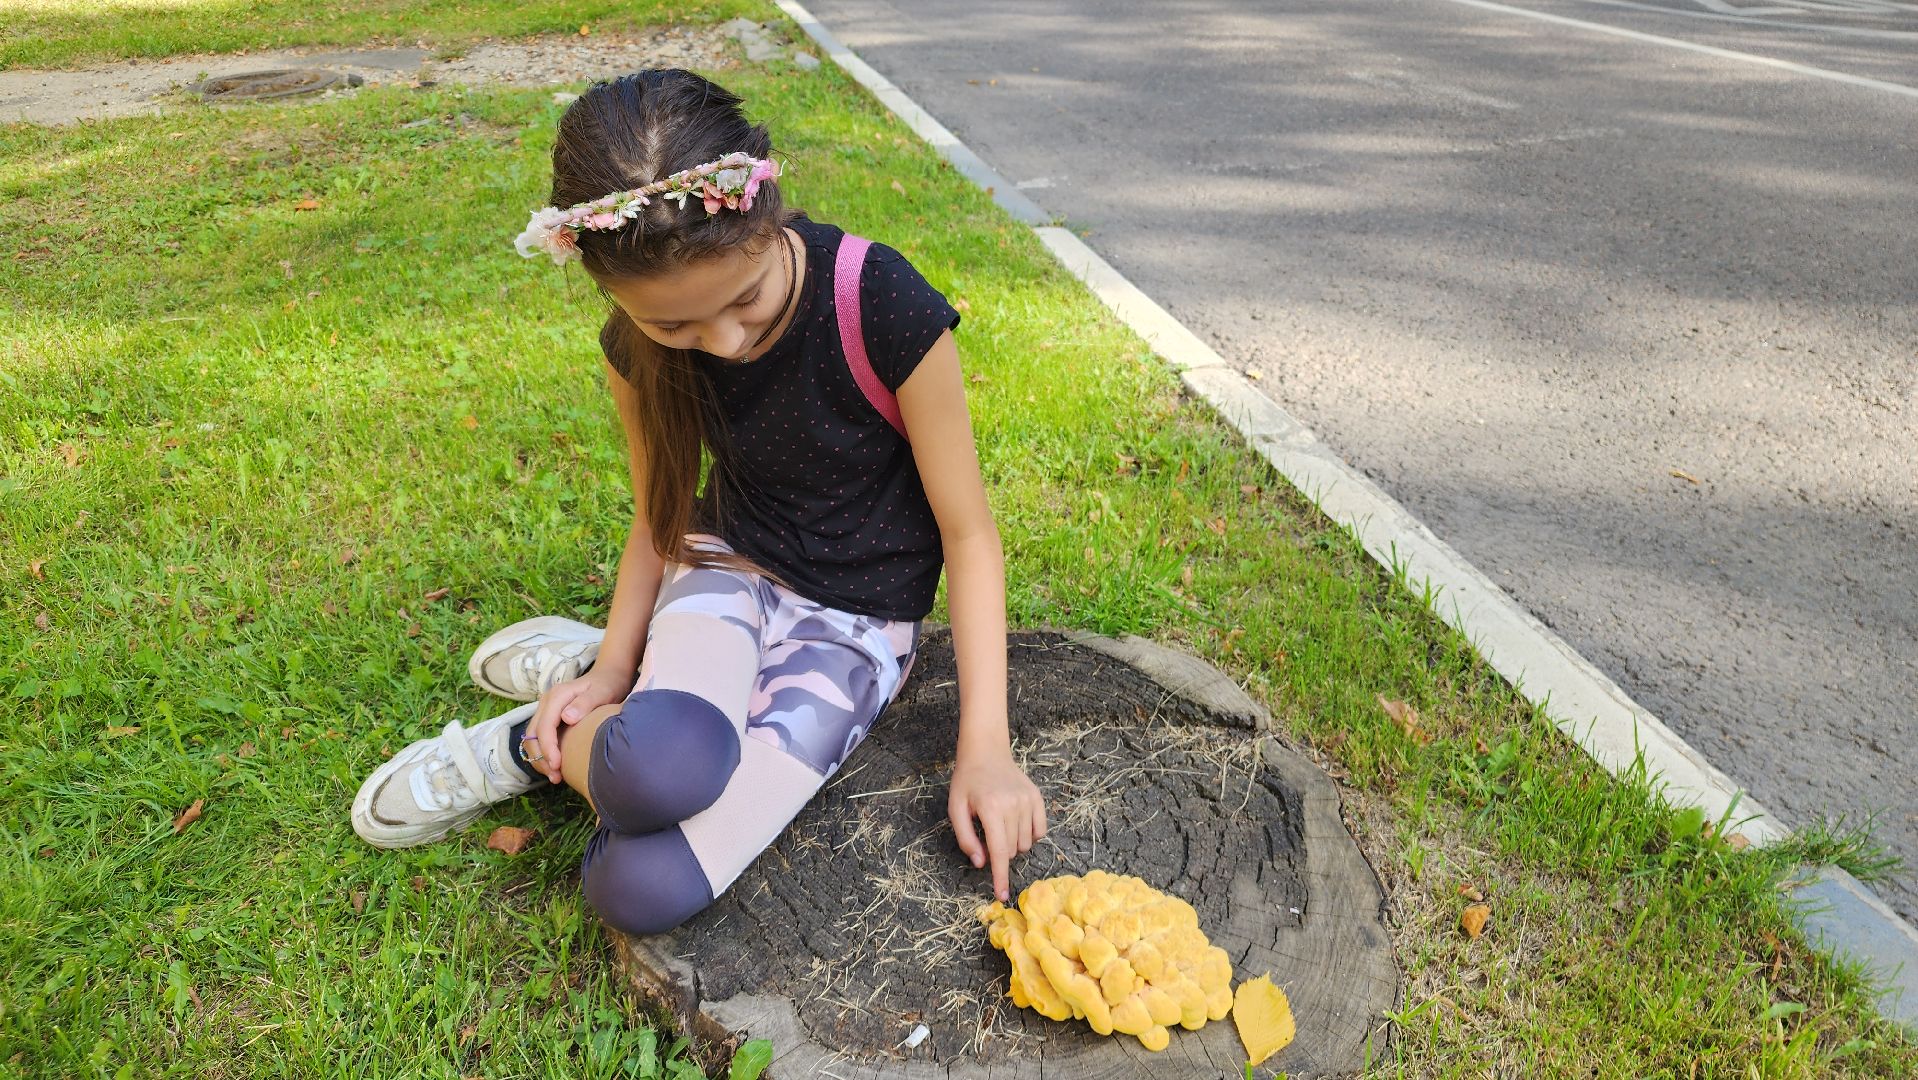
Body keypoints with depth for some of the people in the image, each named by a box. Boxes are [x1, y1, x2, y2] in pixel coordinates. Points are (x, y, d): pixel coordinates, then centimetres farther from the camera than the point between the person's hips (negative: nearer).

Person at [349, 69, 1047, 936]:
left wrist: (985, 746, -21)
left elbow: (968, 534, -16)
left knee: (646, 888, -24)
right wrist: (612, 668, -8)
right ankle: (589, 679, 1)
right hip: (729, 564, 3)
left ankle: (528, 742, 7)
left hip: (858, 620, -2)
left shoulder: (882, 311, -25)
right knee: (661, 764, -35)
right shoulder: (640, 348, -10)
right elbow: (661, 518, 6)